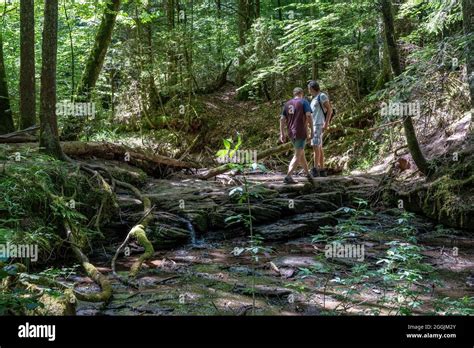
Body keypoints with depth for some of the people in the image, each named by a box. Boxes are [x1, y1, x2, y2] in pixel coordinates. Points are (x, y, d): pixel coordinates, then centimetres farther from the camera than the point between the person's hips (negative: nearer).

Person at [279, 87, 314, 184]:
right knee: (297, 156, -4)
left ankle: (308, 174, 28)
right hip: (301, 132, -6)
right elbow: (308, 116, -14)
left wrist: (282, 133, 10)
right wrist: (311, 132, -12)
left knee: (301, 153, 19)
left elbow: (282, 119, 8)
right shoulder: (304, 102, -2)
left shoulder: (287, 104, 13)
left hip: (291, 133, 6)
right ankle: (288, 177, -14)